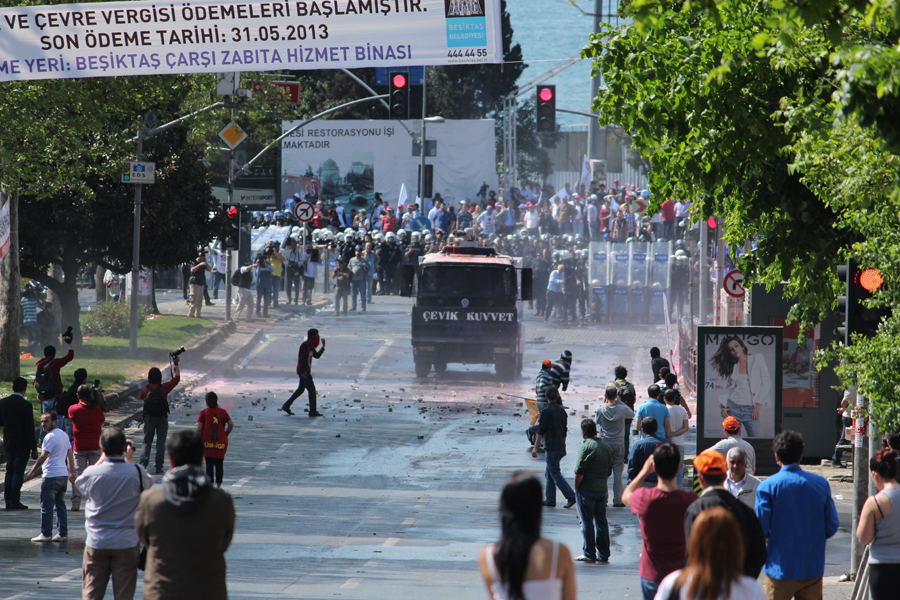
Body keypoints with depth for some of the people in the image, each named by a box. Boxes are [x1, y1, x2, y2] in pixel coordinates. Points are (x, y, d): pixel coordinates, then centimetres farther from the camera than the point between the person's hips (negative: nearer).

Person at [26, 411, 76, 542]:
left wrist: (32, 471, -13)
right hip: (63, 474, 8)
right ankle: (63, 534, 9)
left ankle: (46, 534, 0)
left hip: (51, 476, -8)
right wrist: (72, 472, 19)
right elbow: (70, 454, 16)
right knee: (61, 505, 11)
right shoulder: (64, 435, 13)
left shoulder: (50, 437, -14)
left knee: (47, 506, -2)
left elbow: (43, 457, -18)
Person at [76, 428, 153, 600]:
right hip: (127, 543, -1)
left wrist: (102, 458, 16)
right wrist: (130, 459, 17)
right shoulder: (136, 472, -11)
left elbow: (79, 482, 15)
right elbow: (148, 484, 12)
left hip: (96, 542, 1)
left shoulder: (93, 473, -9)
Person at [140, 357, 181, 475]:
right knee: (161, 443, 5)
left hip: (149, 419, 1)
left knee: (146, 442, 7)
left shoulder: (145, 389, -8)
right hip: (162, 419, -1)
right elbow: (176, 378, 0)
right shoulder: (164, 388, -12)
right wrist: (175, 364, 10)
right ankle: (159, 466, 4)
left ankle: (143, 463, -8)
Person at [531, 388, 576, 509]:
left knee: (555, 473, -6)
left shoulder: (546, 412, -12)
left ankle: (571, 496, -14)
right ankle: (550, 499, 17)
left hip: (551, 447, -8)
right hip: (561, 447, 8)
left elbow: (541, 431, -14)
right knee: (549, 473, 16)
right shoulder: (562, 411, 10)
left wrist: (535, 447, -9)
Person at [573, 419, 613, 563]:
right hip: (602, 490, 7)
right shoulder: (606, 447, 9)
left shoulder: (586, 447, -14)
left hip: (586, 490, -7)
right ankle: (603, 554, 12)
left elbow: (579, 471, -17)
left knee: (587, 522, -1)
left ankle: (589, 554, 0)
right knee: (601, 521, 11)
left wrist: (576, 488, -6)